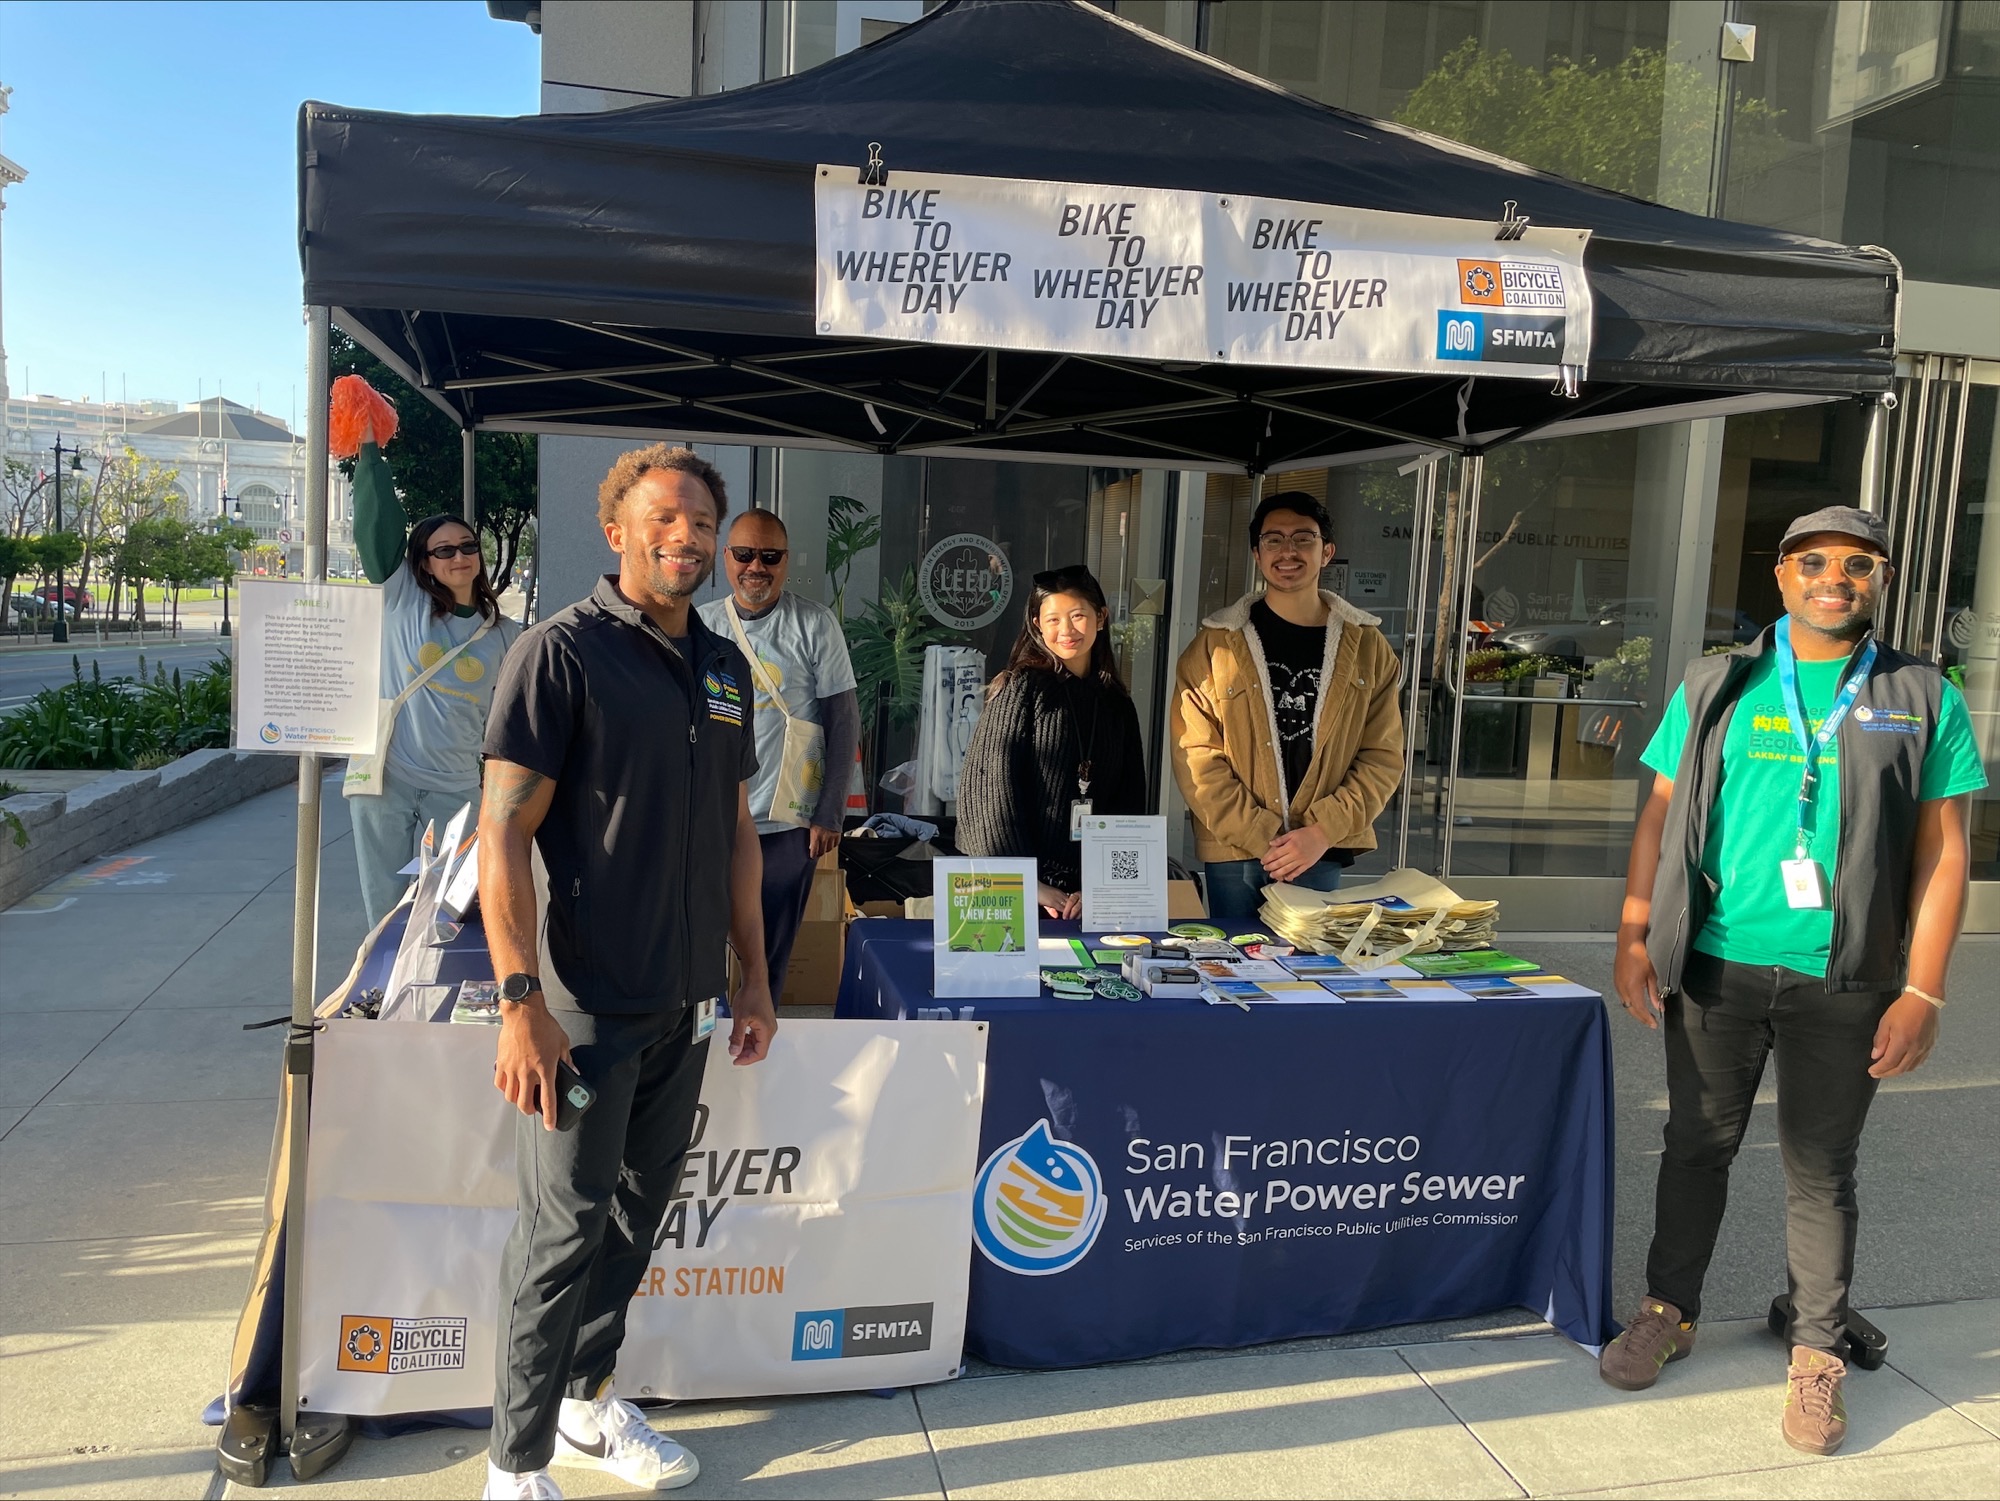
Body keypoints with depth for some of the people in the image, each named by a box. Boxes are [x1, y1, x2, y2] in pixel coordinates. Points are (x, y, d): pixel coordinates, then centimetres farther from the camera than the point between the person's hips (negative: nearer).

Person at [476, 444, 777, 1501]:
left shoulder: (723, 664, 11)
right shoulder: (562, 652, -10)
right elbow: (502, 835, -14)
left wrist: (752, 976, 14)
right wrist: (521, 1002, -19)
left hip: (685, 1006, 7)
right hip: (586, 1006, -6)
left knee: (637, 1212, 18)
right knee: (564, 1228, 2)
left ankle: (588, 1401, 38)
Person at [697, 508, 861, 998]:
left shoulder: (814, 624, -2)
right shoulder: (700, 626, 5)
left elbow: (843, 720, -2)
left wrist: (829, 814, -5)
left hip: (787, 826, -2)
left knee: (771, 958, 7)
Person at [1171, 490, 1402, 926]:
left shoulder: (1367, 647, 5)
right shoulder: (1215, 645, 0)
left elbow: (1383, 758, 2)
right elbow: (1195, 758, -6)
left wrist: (1322, 832, -10)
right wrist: (1262, 837, -12)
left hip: (1321, 855, 1)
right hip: (1232, 856, -1)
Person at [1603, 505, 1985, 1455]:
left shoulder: (1924, 700, 3)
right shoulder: (1716, 688, 5)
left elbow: (1941, 854, 0)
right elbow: (1660, 816, 6)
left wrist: (1922, 992, -6)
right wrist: (1634, 936, -1)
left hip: (1844, 985, -1)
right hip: (1715, 967, 1)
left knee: (1822, 1170, 9)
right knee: (1697, 1147, 13)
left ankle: (1817, 1355, 25)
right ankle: (1669, 1313, 30)